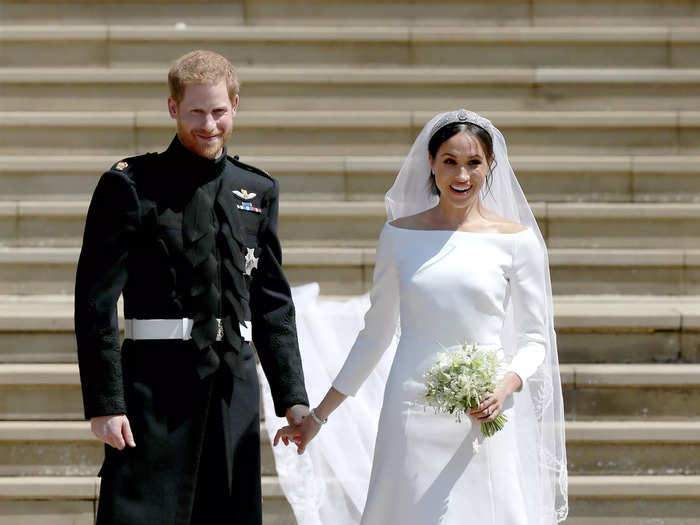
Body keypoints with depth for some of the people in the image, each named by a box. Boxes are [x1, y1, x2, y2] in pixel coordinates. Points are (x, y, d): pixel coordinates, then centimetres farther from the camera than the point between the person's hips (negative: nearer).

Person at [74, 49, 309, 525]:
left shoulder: (259, 191, 14)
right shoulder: (130, 185, -1)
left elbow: (273, 304, 18)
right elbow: (96, 301, -5)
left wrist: (292, 397, 12)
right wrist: (104, 402, -12)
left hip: (235, 389, 5)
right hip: (156, 383, -5)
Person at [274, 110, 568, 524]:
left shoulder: (516, 240, 1)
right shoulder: (400, 235, 7)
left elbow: (534, 339, 4)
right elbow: (375, 335, 14)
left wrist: (505, 388, -16)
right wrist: (318, 416, 14)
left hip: (485, 419, -1)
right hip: (413, 414, 1)